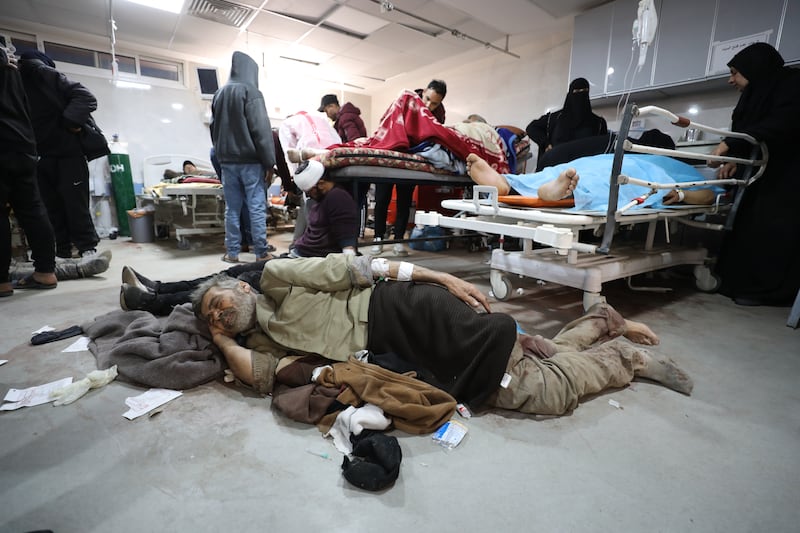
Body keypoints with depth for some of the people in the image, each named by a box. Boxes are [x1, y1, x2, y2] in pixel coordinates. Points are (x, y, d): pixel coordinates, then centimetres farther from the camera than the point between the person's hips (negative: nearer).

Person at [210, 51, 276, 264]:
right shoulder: (250, 92, -5)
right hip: (250, 160, -6)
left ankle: (232, 252, 11)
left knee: (232, 208, 8)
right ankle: (261, 252, -2)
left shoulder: (219, 94, 15)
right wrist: (269, 162, -10)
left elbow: (214, 129, 19)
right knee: (256, 208, -3)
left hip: (227, 160, 6)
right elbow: (262, 129, -12)